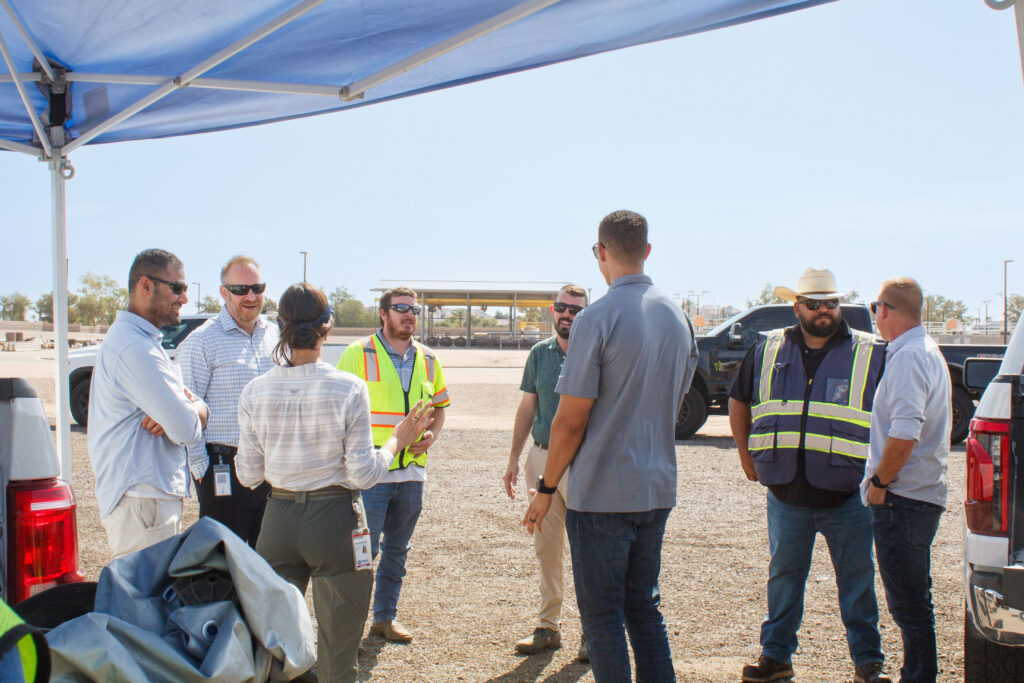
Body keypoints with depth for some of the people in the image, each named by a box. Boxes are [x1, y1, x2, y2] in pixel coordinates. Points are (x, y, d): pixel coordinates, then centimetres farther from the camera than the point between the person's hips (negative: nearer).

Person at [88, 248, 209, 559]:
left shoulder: (131, 339, 18)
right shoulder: (135, 348, -18)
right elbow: (186, 430, -22)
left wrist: (188, 406, -10)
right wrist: (194, 410, 1)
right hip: (143, 502, -11)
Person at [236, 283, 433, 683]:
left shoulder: (255, 392, -4)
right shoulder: (348, 389, -13)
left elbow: (249, 476, 1)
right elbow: (363, 475, -11)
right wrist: (398, 440, 4)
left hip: (278, 518, 3)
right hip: (334, 519, -3)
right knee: (337, 648, 12)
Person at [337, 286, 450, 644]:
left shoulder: (427, 359, 10)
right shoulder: (358, 353, -5)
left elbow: (440, 404, 21)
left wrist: (432, 435, 2)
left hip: (412, 471, 5)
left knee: (397, 549, 14)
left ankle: (385, 616, 27)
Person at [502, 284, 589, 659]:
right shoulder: (540, 353, 9)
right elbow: (527, 408, 14)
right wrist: (514, 458, 11)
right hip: (541, 456, 5)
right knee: (545, 548, 11)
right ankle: (548, 627, 22)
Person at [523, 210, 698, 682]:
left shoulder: (597, 318, -15)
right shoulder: (678, 318, 6)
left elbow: (571, 420, -15)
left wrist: (546, 488, -4)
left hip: (601, 492, -7)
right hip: (658, 488, 7)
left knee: (603, 615, 5)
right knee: (645, 608, 17)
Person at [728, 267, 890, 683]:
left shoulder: (870, 354, -2)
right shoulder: (768, 351, 6)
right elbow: (738, 402, 18)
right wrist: (746, 455, 15)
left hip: (848, 497, -2)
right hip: (786, 496, 2)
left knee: (857, 582, 6)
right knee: (783, 578, 13)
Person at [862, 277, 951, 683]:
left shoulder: (908, 357, -17)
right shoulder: (929, 352, 16)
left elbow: (905, 434, -27)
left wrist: (880, 482, -15)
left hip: (902, 498, -11)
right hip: (924, 493, 11)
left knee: (908, 603, -3)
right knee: (913, 600, 19)